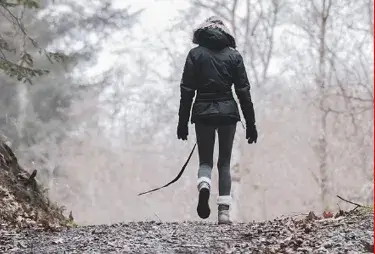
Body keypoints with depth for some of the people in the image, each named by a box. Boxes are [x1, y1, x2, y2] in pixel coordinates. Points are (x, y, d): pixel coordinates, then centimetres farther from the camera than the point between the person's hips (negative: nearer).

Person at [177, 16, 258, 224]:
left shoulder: (196, 54, 2)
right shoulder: (234, 55, 4)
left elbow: (187, 91, -2)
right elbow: (244, 92, 2)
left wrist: (183, 122, 2)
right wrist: (251, 124, 5)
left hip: (203, 113, 0)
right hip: (228, 112, 1)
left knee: (205, 161, 10)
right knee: (225, 163, 11)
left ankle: (204, 186, -25)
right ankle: (224, 211, 2)